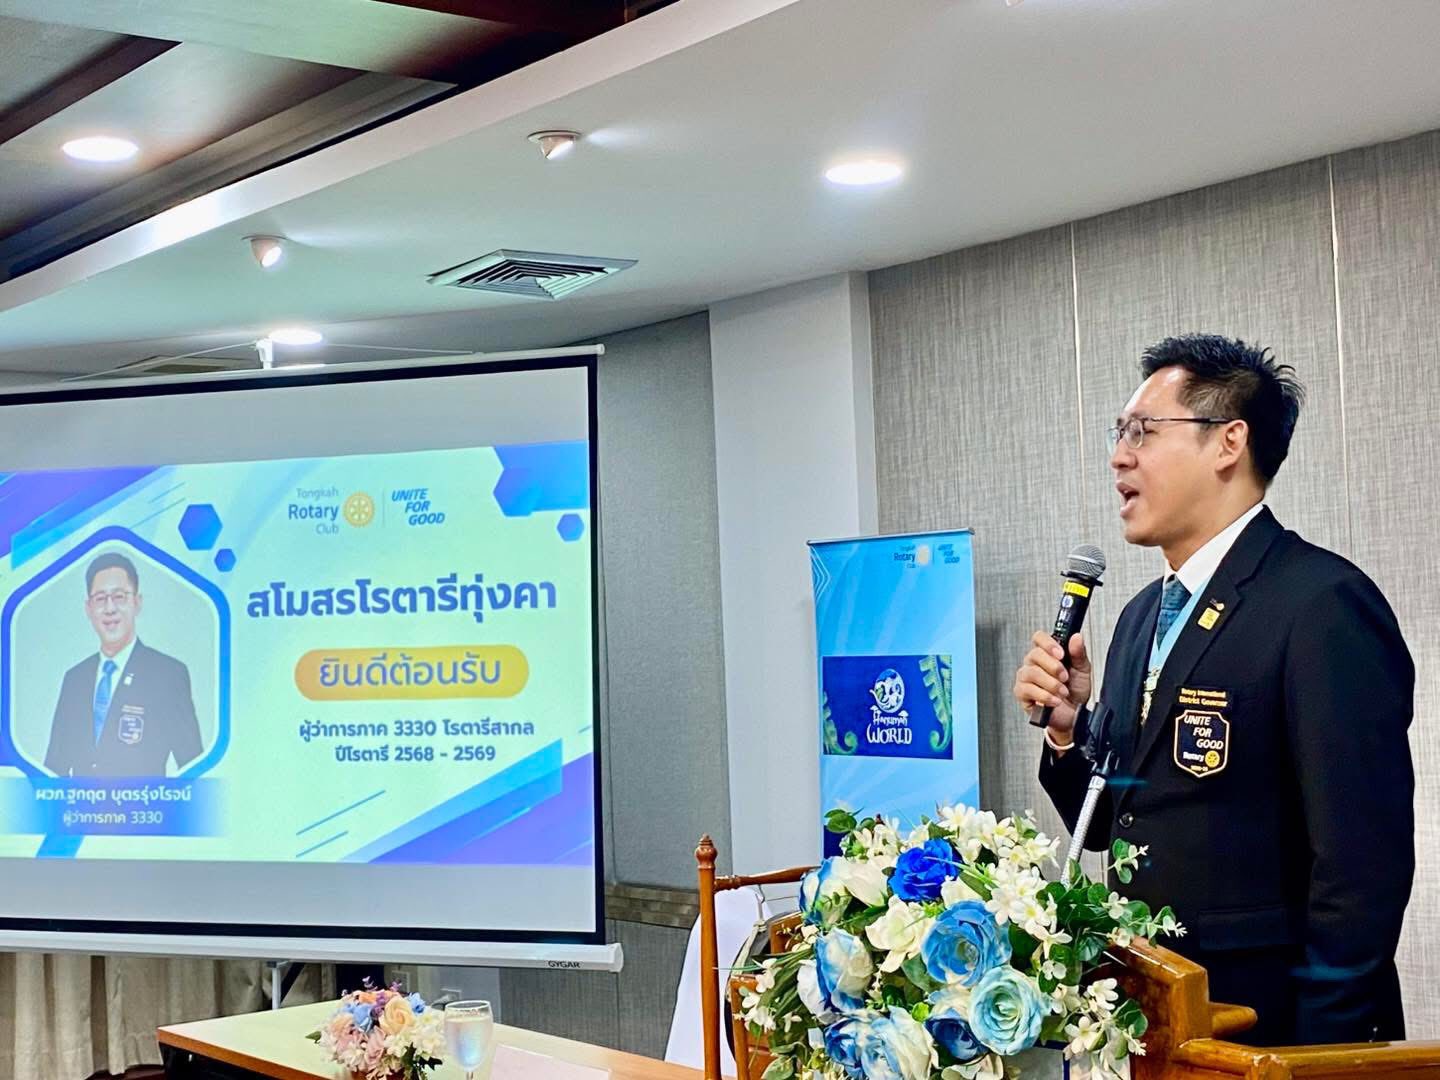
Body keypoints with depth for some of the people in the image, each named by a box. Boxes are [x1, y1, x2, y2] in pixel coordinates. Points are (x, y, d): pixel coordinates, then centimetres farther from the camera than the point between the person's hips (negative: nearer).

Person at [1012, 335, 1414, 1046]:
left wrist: (1317, 1055, -18)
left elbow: (1363, 864, -20)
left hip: (1269, 1025, -7)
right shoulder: (1143, 615, 10)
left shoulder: (1324, 605, -17)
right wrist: (1068, 729, -3)